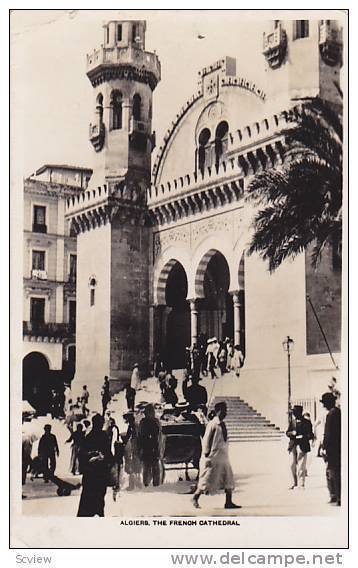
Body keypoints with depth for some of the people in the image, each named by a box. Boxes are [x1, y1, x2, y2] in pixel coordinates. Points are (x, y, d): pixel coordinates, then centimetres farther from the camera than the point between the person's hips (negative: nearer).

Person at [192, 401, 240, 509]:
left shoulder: (222, 424, 11)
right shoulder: (212, 424, -13)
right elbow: (206, 441, -14)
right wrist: (207, 457, -16)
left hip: (223, 457, 8)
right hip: (213, 458, -8)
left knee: (229, 480, 5)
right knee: (207, 480, -2)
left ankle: (229, 502, 10)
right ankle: (195, 498, 13)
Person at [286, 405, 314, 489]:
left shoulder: (306, 422, -3)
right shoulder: (291, 421, 10)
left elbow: (310, 435, -3)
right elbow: (287, 432, 12)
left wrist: (303, 437, -20)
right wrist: (292, 433, -11)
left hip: (302, 446, -4)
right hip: (293, 445, 4)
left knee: (301, 465, -6)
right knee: (293, 465, 8)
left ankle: (301, 483, 1)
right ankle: (294, 482, 23)